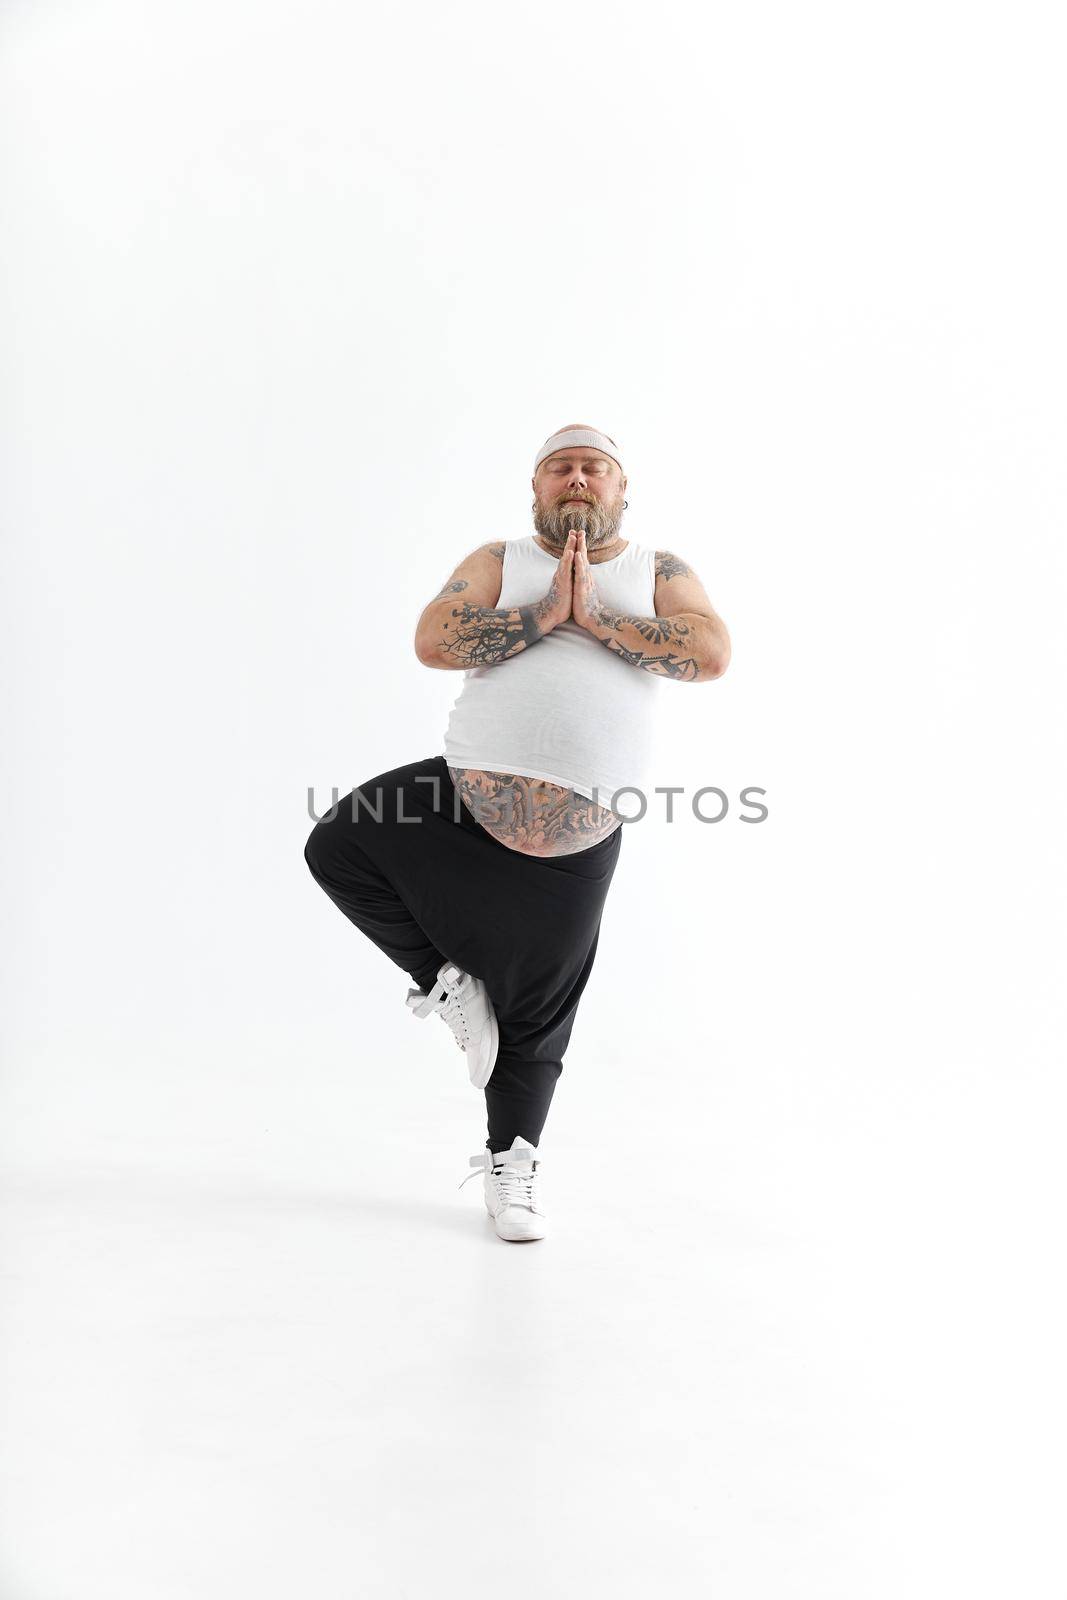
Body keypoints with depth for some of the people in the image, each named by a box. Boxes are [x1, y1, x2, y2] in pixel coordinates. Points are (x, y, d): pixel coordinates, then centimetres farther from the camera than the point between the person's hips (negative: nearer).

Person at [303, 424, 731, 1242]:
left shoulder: (660, 571, 9)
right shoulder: (499, 560, 8)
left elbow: (712, 653, -10)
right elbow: (433, 641, -9)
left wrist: (594, 618, -13)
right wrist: (546, 612, -14)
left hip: (578, 836, -1)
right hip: (467, 794, 1)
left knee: (535, 1013, 8)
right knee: (338, 849, -11)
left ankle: (513, 1162, 30)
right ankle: (445, 979, 8)